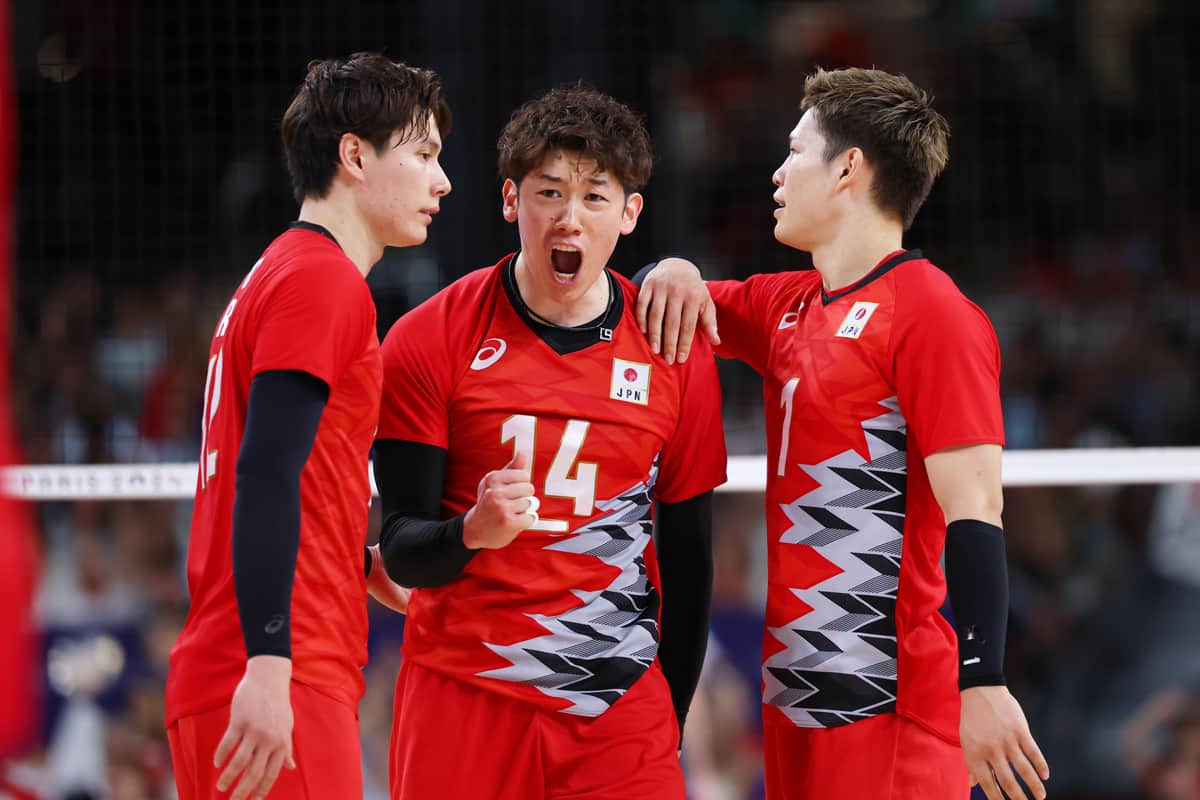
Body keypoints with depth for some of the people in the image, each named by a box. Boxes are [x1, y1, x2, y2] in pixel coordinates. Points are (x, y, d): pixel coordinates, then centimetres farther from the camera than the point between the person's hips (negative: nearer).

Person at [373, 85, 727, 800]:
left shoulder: (675, 354, 3)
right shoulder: (432, 339, -3)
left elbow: (688, 554, 10)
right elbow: (401, 550, -4)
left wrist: (670, 728, 9)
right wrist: (473, 531, -25)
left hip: (620, 713, 1)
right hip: (462, 703, -1)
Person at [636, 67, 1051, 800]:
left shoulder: (929, 314, -11)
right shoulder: (787, 308, 14)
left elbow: (973, 511, -16)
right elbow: (678, 316, 32)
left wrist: (983, 683, -23)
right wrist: (675, 276, 7)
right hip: (797, 689, 8)